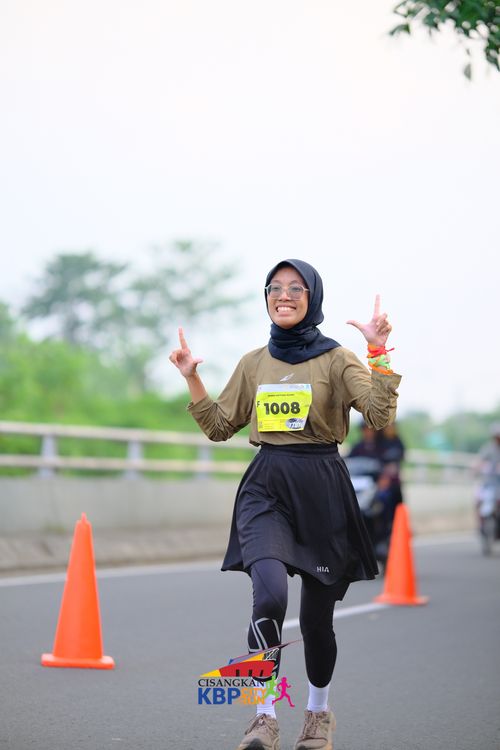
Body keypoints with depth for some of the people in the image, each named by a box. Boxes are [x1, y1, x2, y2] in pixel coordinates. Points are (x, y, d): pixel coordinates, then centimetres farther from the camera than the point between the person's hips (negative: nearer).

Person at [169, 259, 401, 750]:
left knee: (316, 614, 7)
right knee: (270, 592, -24)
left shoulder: (335, 358, 0)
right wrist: (192, 379, 9)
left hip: (321, 488, -1)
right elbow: (219, 428, 18)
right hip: (265, 487, 2)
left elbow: (381, 417, -13)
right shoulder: (253, 363, 11)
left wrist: (378, 353, -20)